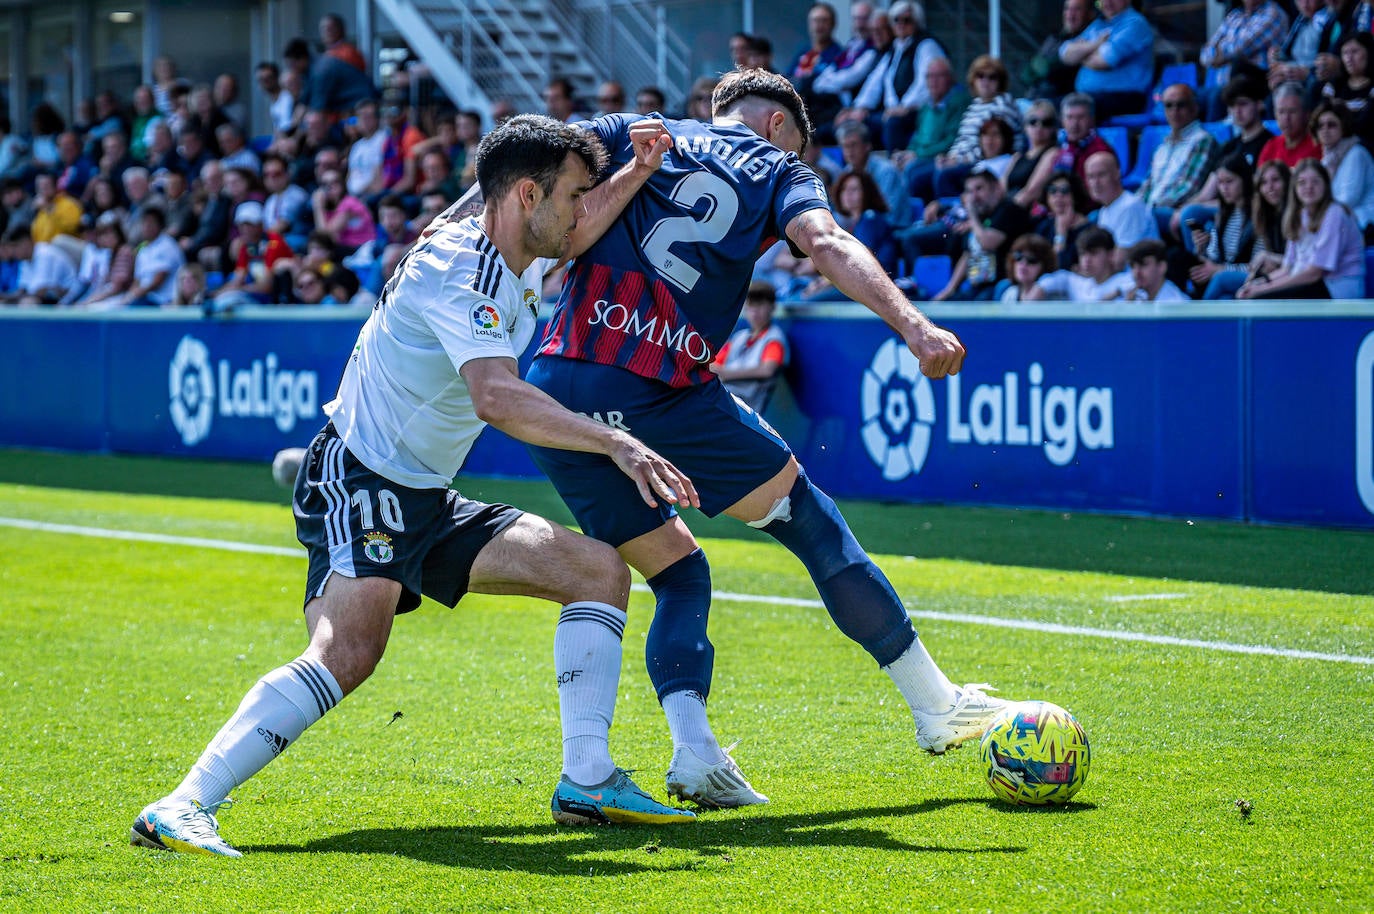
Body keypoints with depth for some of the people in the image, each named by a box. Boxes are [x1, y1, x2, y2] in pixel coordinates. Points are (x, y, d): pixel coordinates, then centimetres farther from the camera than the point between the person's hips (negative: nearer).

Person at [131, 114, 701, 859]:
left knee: (600, 570, 5)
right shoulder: (463, 273, -21)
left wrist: (638, 173, 18)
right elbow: (497, 398, -37)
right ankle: (181, 808, -33)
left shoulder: (506, 259, 9)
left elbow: (572, 235, 35)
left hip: (426, 503, 10)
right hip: (359, 486, -10)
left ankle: (586, 782, 2)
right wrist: (616, 444, -41)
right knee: (348, 652, -32)